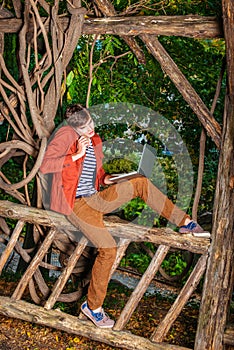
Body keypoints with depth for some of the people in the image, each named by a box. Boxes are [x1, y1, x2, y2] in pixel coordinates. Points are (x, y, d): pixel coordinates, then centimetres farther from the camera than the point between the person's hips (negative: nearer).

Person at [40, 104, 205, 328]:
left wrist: (104, 178, 3)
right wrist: (76, 155, -23)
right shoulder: (66, 135, -8)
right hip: (75, 203, -7)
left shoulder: (95, 142, 15)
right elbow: (45, 166, -18)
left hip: (94, 198, 7)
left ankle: (184, 223, -3)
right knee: (108, 249, -20)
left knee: (140, 183, -9)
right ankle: (92, 306, -3)